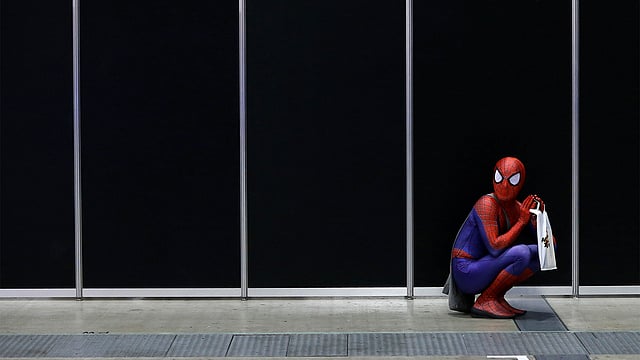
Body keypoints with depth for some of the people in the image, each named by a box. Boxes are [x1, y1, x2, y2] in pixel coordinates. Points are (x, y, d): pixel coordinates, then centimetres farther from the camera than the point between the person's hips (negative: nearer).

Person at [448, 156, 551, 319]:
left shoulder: (518, 208, 5)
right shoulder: (487, 204, -19)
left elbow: (551, 243, 6)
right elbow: (494, 248, -28)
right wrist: (522, 221, -21)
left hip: (483, 266, 9)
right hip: (466, 273, -9)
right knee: (521, 253, -28)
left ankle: (497, 297, 4)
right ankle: (484, 302, -13)